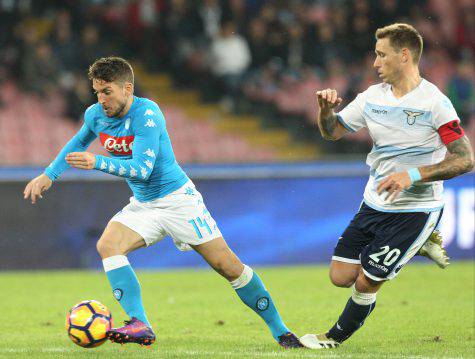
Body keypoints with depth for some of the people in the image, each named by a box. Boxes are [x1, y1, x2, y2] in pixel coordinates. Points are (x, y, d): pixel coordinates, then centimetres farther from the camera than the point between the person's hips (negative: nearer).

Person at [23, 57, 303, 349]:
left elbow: (142, 169, -31)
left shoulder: (147, 114, -24)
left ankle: (281, 332, 6)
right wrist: (49, 175, 14)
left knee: (228, 266, -7)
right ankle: (141, 326, -25)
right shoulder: (96, 115, -4)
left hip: (179, 199, -6)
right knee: (107, 246, -20)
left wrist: (97, 163, -40)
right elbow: (79, 142, 20)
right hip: (143, 204, 6)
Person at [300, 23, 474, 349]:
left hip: (416, 210, -7)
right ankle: (418, 245, 23)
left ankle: (337, 337, 23)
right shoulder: (373, 96, 3)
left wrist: (412, 175, -30)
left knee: (366, 283, -5)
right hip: (375, 204, 7)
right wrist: (326, 109, -11)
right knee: (341, 276, 5)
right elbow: (332, 131, 13)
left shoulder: (434, 102, -17)